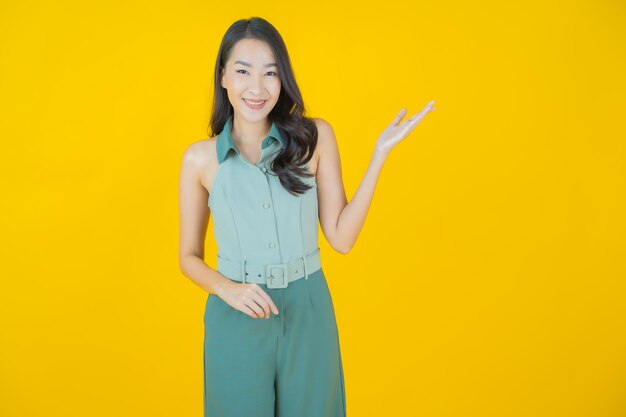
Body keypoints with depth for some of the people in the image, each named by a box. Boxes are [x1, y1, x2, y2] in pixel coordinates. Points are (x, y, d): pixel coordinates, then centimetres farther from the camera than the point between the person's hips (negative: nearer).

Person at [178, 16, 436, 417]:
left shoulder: (314, 136, -4)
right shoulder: (200, 158, -4)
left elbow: (341, 237, -7)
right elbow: (189, 255, 4)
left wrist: (379, 155, -12)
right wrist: (227, 288, -16)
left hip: (307, 314, 1)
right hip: (236, 320, 0)